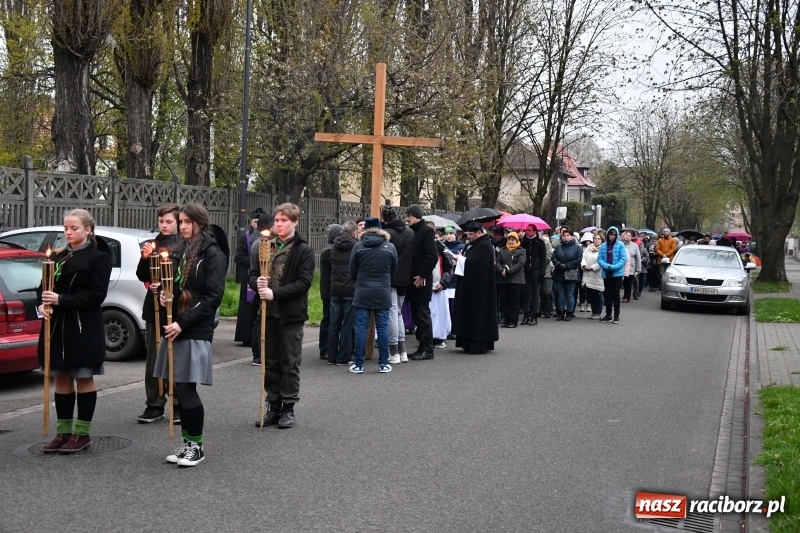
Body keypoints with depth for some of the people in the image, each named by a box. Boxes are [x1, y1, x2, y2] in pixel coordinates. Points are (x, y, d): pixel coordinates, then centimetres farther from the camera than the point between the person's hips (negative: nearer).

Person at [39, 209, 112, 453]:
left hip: (84, 329, -5)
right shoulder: (58, 257, 13)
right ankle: (63, 432, 16)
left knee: (84, 379, 3)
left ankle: (82, 433, 10)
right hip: (57, 326, 6)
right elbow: (46, 286, 13)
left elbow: (96, 294, -12)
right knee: (62, 379, 9)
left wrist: (61, 300, -19)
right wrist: (44, 303, -9)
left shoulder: (99, 258, -4)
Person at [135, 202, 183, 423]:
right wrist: (145, 258, -5)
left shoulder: (184, 246, -6)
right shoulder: (153, 244, 11)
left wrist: (164, 286, -17)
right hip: (154, 306, 5)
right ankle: (154, 405, 15)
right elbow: (142, 276, 11)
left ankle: (177, 403, 12)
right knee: (153, 358, 8)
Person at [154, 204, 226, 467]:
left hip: (196, 332, -7)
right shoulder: (184, 252, 17)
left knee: (186, 388, -7)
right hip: (177, 329, 7)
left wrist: (183, 322, -17)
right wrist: (167, 296, 4)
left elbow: (213, 296, -13)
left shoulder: (212, 254, -6)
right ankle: (187, 442, 17)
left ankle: (196, 445, 5)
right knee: (180, 389, 7)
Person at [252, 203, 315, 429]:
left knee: (290, 363, 5)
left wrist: (275, 293, -21)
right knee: (270, 362, 11)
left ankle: (288, 408, 15)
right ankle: (273, 406, 21)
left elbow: (303, 282, -13)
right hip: (268, 313, 4)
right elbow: (252, 274, 10)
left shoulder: (303, 251, -5)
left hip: (291, 315, -4)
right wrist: (257, 283, -13)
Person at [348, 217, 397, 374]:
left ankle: (358, 364, 5)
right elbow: (394, 270, 7)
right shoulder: (390, 247, -1)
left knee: (361, 328, 3)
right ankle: (384, 364, 8)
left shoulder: (358, 247, -3)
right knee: (382, 327, 5)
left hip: (362, 293, 0)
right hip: (383, 293, 1)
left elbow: (352, 272, 3)